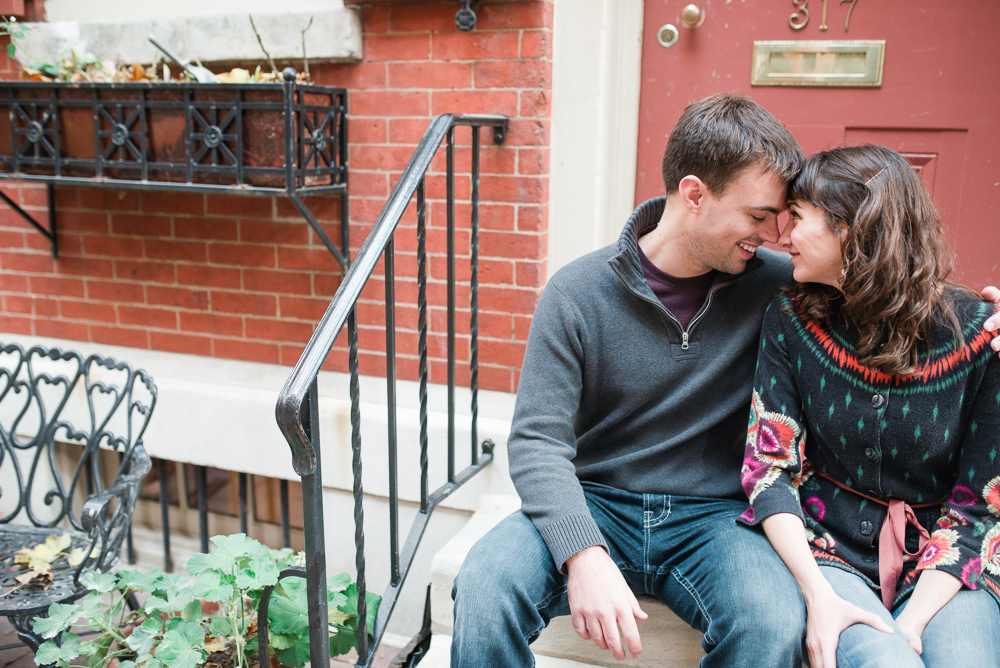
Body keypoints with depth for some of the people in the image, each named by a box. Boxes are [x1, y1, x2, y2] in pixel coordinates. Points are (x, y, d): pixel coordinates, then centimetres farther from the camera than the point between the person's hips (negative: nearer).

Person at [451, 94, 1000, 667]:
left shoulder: (776, 285, -2)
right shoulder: (578, 293, -7)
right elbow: (537, 440, -10)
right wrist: (583, 555, -27)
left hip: (714, 516, 2)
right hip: (596, 504, -1)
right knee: (485, 586, -28)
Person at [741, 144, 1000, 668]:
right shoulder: (791, 320, -3)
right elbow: (769, 469, -5)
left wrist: (910, 622, -14)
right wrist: (818, 597, -16)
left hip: (942, 568, 1)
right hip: (829, 555, 0)